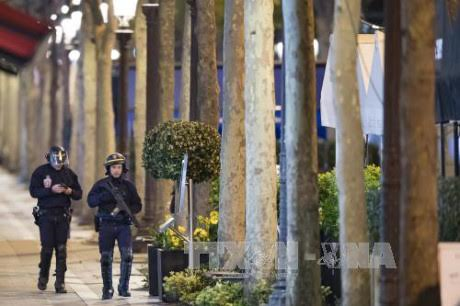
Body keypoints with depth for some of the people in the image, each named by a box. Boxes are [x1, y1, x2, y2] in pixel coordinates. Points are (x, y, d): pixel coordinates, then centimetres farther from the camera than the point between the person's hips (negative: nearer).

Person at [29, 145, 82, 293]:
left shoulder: (69, 173, 7)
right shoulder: (41, 172, -1)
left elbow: (79, 194, 11)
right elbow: (33, 191, -10)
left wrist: (70, 191, -11)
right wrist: (51, 190, -21)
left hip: (63, 215, 2)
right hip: (46, 214, -2)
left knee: (61, 249, -1)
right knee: (47, 247, -3)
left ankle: (60, 282, 1)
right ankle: (43, 276, 21)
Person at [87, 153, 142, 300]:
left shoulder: (128, 185, 6)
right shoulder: (101, 184, 4)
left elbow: (137, 206, 6)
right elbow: (91, 201, -5)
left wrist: (124, 208, -13)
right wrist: (105, 195, -20)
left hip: (124, 225, 0)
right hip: (106, 225, 0)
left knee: (127, 255, -14)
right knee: (106, 258, 2)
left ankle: (124, 288, -3)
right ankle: (107, 290, 14)